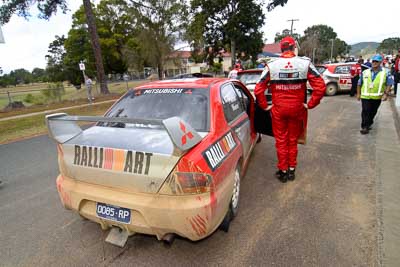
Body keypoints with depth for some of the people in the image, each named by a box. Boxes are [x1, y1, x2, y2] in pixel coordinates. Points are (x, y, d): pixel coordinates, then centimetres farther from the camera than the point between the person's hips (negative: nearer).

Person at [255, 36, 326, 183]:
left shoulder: (271, 66, -7)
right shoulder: (305, 64, -6)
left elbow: (258, 90, -11)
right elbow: (320, 87, -10)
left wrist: (265, 106, -1)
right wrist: (310, 104, -1)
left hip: (278, 109, -1)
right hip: (297, 109, 1)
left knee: (281, 141, 12)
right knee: (293, 140, 17)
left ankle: (283, 171, 21)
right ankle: (292, 170, 28)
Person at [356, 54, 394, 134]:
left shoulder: (385, 73, 0)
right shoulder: (365, 72, 2)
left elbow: (389, 84, 4)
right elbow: (359, 84, 8)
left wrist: (385, 93, -8)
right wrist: (358, 94, 6)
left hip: (377, 97, 1)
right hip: (365, 96, -1)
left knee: (373, 112, 12)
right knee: (365, 112, -6)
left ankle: (368, 124, 29)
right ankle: (365, 127, -2)